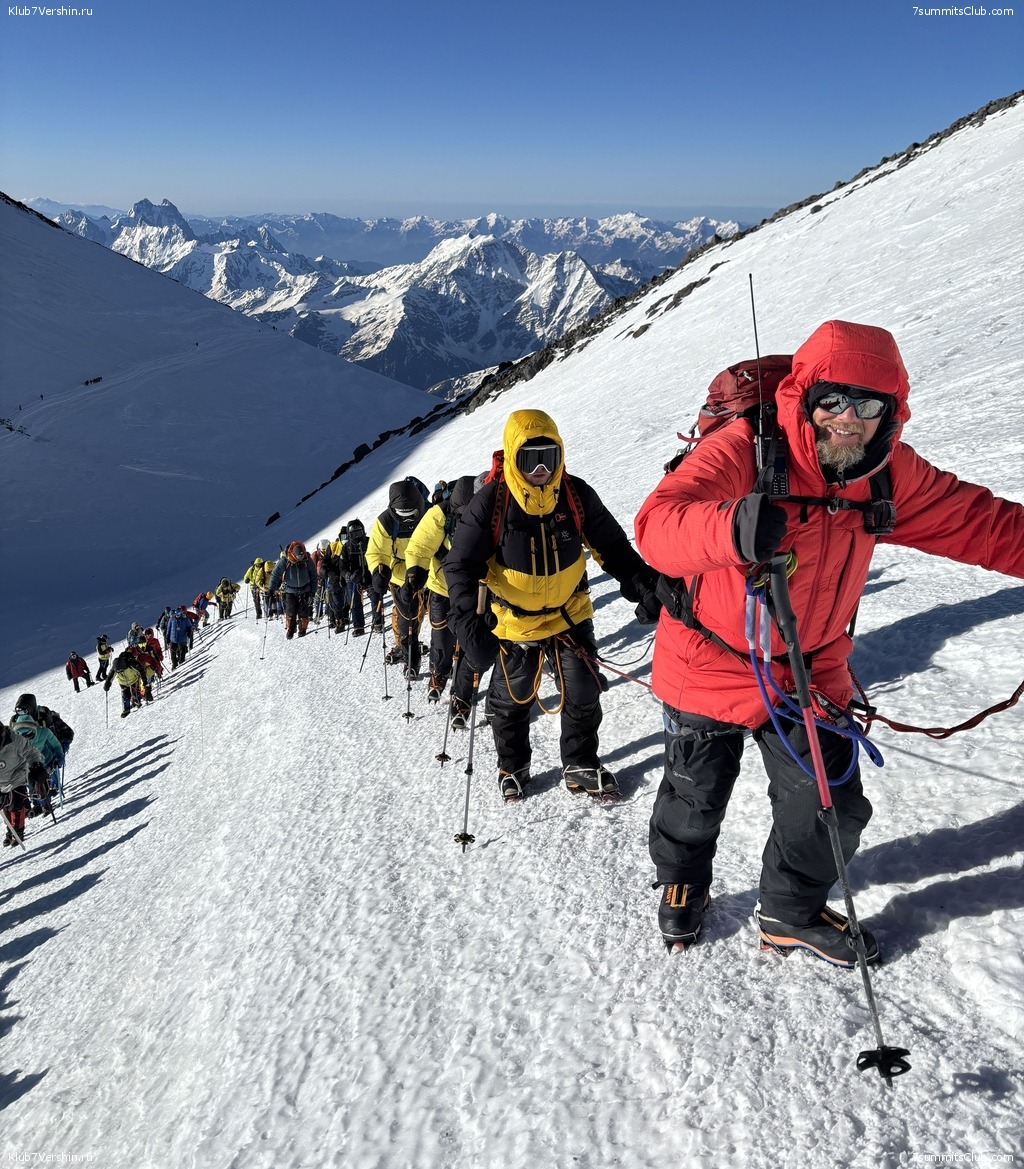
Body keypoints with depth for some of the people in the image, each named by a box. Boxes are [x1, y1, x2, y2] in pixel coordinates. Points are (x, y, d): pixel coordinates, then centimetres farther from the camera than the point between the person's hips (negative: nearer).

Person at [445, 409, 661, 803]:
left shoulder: (577, 495, -13)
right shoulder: (489, 503, -21)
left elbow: (612, 547, -5)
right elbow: (461, 565, -21)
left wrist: (642, 584, -20)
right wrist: (468, 623, -33)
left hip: (570, 616, 2)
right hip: (514, 623, -1)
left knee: (583, 697, 5)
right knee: (510, 703, 14)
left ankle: (581, 766, 29)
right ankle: (512, 767, 39)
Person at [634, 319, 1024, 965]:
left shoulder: (890, 474, -8)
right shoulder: (740, 452, -27)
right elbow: (657, 527, -41)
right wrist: (733, 530, -62)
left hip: (811, 671, 4)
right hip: (711, 665, -4)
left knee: (830, 810, 11)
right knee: (694, 803, 17)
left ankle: (793, 913, 40)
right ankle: (682, 883, 49)